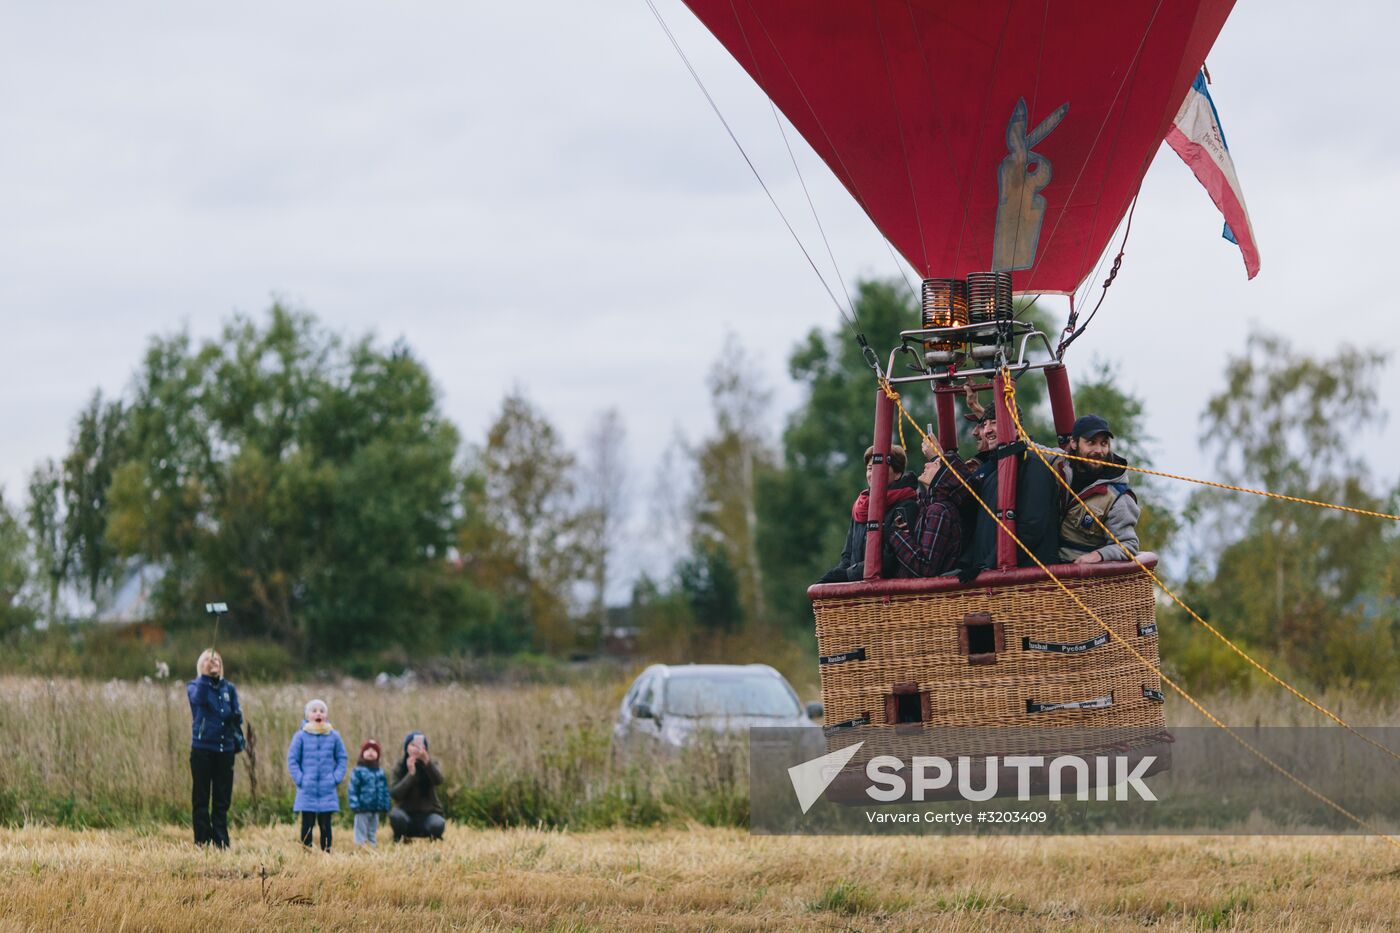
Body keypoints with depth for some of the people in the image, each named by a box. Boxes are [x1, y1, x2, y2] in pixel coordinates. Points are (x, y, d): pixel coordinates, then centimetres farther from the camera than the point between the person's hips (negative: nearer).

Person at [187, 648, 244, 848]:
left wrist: (237, 716, -12)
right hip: (202, 748, -3)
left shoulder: (229, 689, 14)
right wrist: (205, 675, -28)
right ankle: (202, 842, 0)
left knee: (222, 799, 3)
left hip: (225, 749, 3)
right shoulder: (195, 686, 4)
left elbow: (236, 714, 11)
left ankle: (221, 843, 5)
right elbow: (198, 699, -19)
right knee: (201, 799, -2)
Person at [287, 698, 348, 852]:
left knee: (325, 825, 3)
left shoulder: (334, 736, 4)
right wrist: (299, 779, -7)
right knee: (307, 824, 1)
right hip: (307, 791, -1)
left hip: (327, 790, 1)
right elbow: (292, 760, 2)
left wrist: (336, 778, -2)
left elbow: (342, 759, 10)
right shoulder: (301, 736, -1)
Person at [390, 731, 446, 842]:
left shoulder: (431, 765, -1)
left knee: (437, 824, -34)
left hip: (429, 813, 0)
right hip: (407, 813, 0)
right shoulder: (399, 767, -1)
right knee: (396, 815, -34)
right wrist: (410, 774, -23)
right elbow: (394, 793, -15)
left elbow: (438, 780, -25)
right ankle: (399, 839, -4)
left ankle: (435, 838, 2)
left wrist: (427, 761, -40)